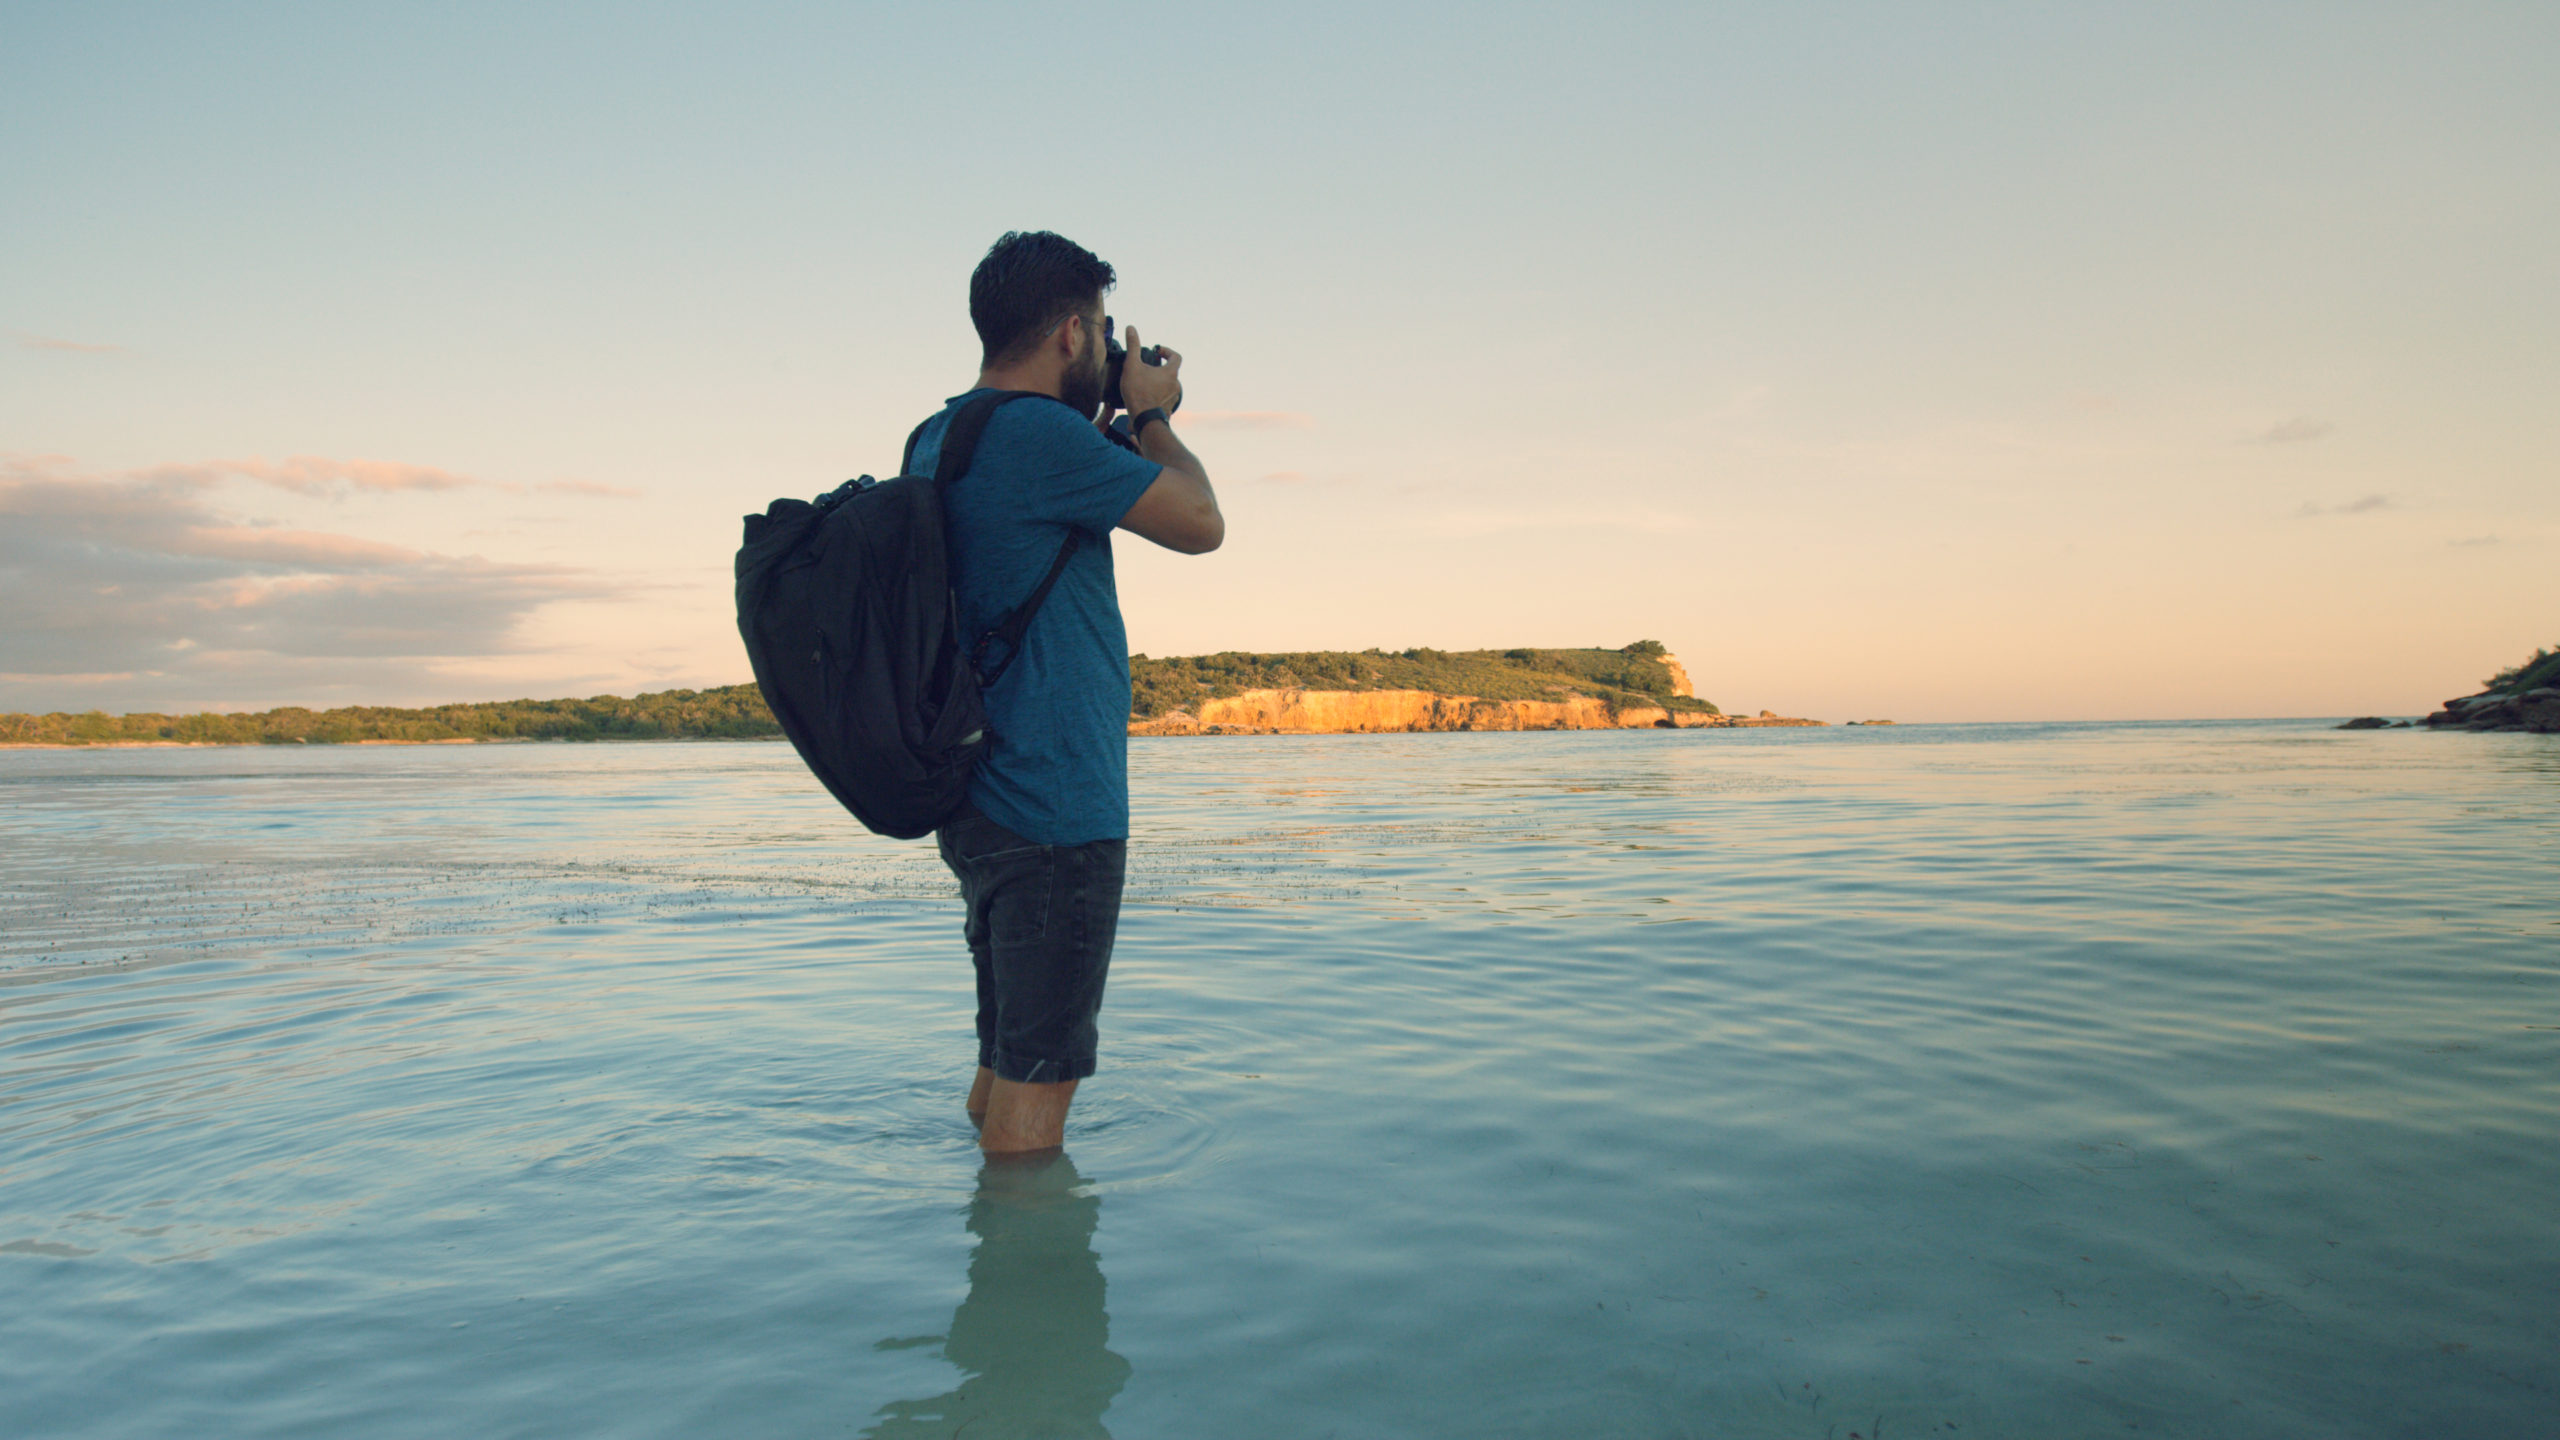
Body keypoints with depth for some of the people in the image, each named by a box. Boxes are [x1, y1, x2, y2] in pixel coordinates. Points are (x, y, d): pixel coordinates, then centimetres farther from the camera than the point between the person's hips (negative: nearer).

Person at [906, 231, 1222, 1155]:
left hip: (978, 800, 10)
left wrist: (1109, 430, 21)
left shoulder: (937, 440, 12)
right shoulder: (1038, 433, -18)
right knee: (1039, 1078, -2)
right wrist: (1152, 416, 5)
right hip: (1054, 808, -10)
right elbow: (1201, 524, -10)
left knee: (1007, 1060, 21)